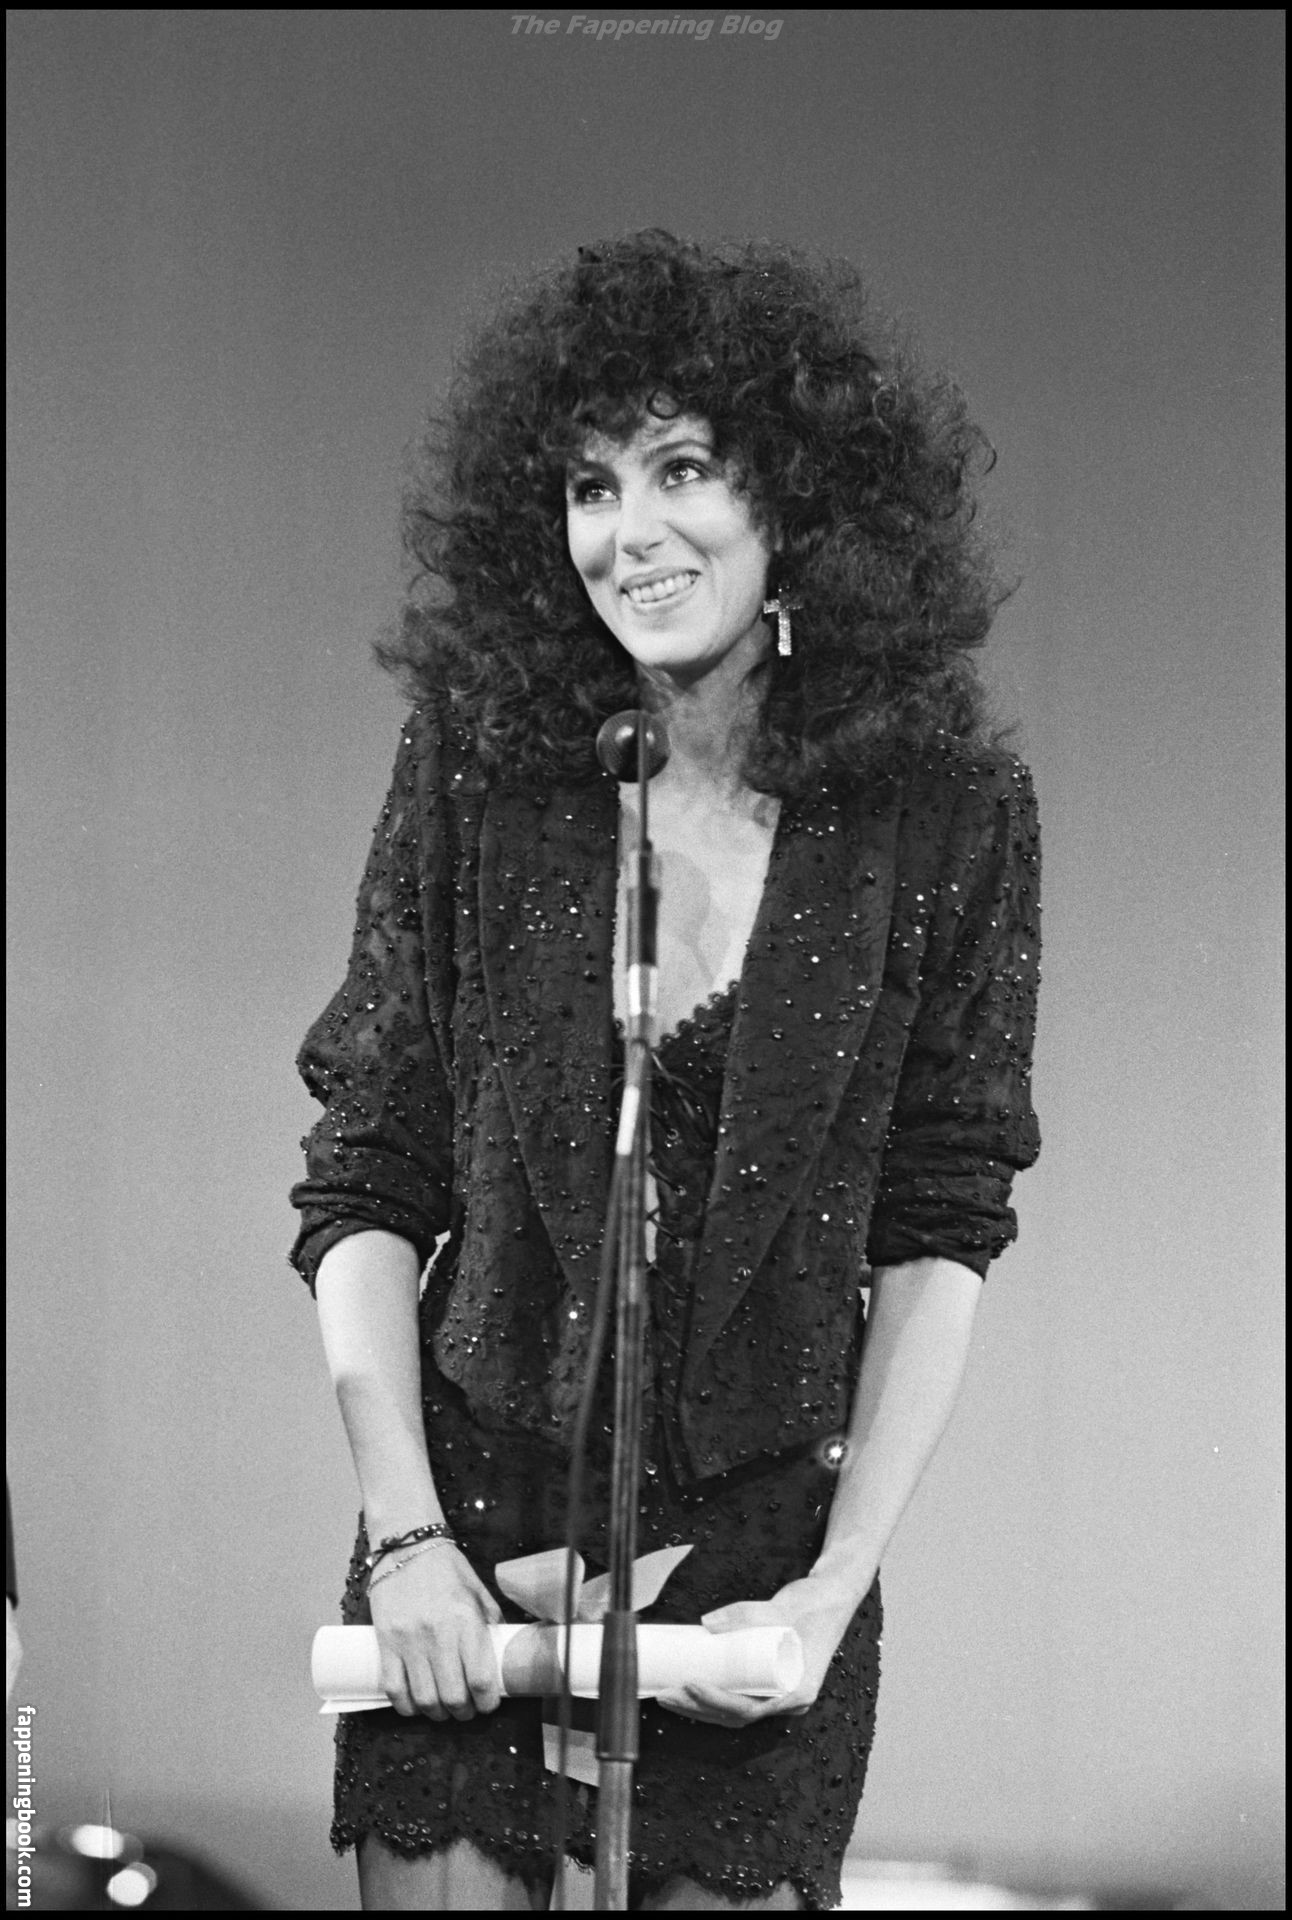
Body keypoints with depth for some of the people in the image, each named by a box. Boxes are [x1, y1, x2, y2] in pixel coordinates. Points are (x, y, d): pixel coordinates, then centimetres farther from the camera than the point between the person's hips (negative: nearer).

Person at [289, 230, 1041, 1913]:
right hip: (475, 1535, 1)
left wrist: (839, 1584, -8)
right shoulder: (478, 777, -3)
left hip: (760, 1549, 0)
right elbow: (365, 1193, 0)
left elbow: (940, 1240, -1)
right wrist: (407, 1534, -8)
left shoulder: (945, 817, -5)